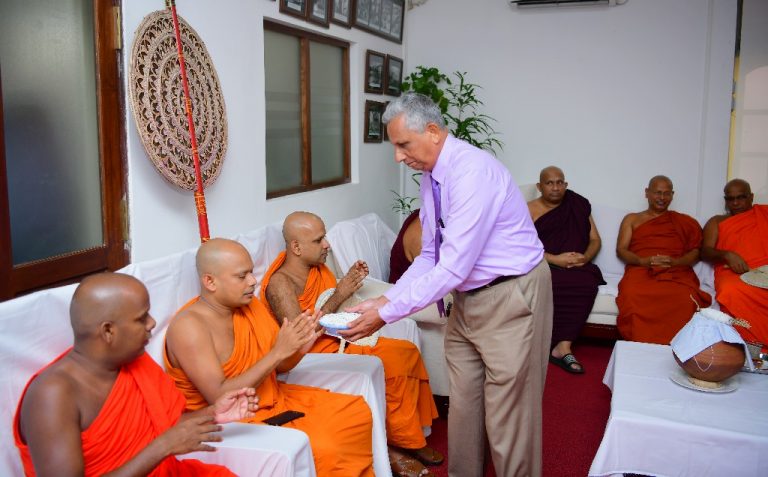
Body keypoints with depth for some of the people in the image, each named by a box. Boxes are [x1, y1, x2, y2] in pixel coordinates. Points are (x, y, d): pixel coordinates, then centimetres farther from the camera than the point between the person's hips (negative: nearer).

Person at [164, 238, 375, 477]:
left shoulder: (250, 304, 1)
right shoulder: (189, 326, -21)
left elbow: (277, 366, 9)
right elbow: (219, 398, -27)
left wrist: (299, 349, -15)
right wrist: (279, 351, -28)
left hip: (275, 401, 8)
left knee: (357, 412, 3)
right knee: (319, 449, -26)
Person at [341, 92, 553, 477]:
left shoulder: (473, 171, -25)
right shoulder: (431, 177, 4)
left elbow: (453, 268, -28)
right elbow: (429, 257, 10)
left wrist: (386, 315, -24)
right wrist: (384, 299, -3)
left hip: (510, 299, -8)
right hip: (467, 299, 9)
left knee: (507, 410, 3)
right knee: (462, 402, 17)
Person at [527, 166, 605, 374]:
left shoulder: (579, 205, 16)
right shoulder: (530, 210, 7)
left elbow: (595, 240, 16)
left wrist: (585, 257, -6)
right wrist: (555, 259, -15)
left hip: (577, 267, 2)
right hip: (543, 266, -2)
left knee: (588, 284, -32)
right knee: (557, 284, -36)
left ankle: (563, 346, -30)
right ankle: (562, 347, -22)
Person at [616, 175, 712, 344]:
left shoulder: (685, 222, 26)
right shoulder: (632, 219, 26)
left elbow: (696, 251, 14)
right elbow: (621, 250, 14)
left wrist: (674, 262, -8)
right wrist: (643, 261, -8)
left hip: (677, 272, 0)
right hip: (640, 270, 0)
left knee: (685, 300, -38)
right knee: (633, 297, -38)